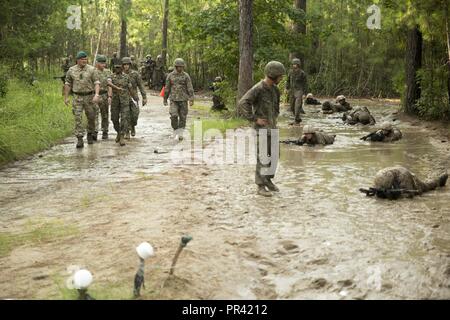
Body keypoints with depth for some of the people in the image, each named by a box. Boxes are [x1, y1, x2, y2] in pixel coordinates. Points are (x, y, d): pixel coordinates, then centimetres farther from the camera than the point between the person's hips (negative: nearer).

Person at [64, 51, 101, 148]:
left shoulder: (91, 69, -3)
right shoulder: (71, 70, 2)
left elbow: (96, 82, -7)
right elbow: (68, 84, 8)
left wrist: (97, 95, -21)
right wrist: (66, 97, 6)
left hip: (89, 96, 0)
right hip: (77, 97, 0)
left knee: (91, 117, 10)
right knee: (78, 118, -8)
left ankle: (90, 135, 33)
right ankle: (80, 140, -9)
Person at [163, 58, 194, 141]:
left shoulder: (186, 76, 0)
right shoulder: (170, 76, 3)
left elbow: (190, 88, -5)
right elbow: (167, 88, 9)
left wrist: (191, 99, -14)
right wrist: (165, 99, 12)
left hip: (183, 99, 0)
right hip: (173, 99, 0)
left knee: (183, 117, 3)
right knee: (174, 116, -14)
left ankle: (180, 134, 15)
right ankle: (175, 132, 3)